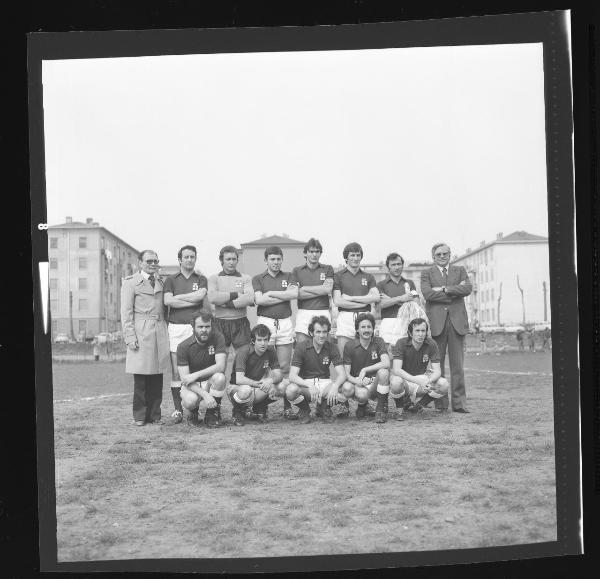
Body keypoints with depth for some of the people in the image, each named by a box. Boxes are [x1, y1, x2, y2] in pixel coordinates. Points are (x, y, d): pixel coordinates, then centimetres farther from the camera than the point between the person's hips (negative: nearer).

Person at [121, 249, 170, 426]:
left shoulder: (161, 282, 19)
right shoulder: (130, 282, 4)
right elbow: (126, 312, -1)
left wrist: (166, 330, 9)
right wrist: (130, 336, -10)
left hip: (160, 332, 4)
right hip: (140, 333, -4)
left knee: (157, 377, 4)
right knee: (141, 377, -2)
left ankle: (154, 414, 12)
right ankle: (140, 416, 7)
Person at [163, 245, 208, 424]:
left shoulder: (201, 280, 13)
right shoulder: (171, 280, 13)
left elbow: (200, 295, -8)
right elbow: (167, 301, -4)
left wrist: (178, 297, -3)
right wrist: (193, 301, -5)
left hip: (196, 327, 0)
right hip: (176, 327, 0)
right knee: (176, 371, -2)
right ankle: (178, 409, 3)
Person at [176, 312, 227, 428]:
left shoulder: (217, 338, -13)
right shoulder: (184, 346, -15)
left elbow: (220, 366, -22)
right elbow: (185, 378, -19)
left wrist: (196, 375, -29)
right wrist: (205, 395, -32)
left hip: (210, 382, 1)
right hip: (191, 385, -1)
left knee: (219, 377, -33)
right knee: (190, 400, -34)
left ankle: (212, 414, -8)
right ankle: (193, 411, 7)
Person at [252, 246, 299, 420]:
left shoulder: (288, 277, 13)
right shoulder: (258, 279, 9)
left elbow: (294, 293, -7)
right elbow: (259, 300, -8)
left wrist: (271, 293, -6)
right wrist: (284, 297, -5)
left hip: (285, 322, 1)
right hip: (265, 321, -1)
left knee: (284, 367, 2)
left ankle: (287, 407, 5)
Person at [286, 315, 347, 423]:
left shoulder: (331, 348, -4)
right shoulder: (302, 347, -11)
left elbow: (341, 374, -12)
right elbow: (292, 376, -20)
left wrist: (335, 386, -36)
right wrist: (310, 386, -39)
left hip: (325, 383, 2)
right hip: (305, 383, -2)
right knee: (290, 391, -37)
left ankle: (324, 407, 5)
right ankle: (304, 409, 0)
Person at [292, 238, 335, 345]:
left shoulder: (327, 269, 12)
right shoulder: (297, 271, 11)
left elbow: (328, 289, -4)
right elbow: (297, 294, -2)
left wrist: (304, 288, -2)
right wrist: (321, 291, -6)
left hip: (323, 312, 0)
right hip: (303, 313, 0)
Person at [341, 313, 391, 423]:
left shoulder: (378, 342, -6)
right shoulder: (349, 346, -6)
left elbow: (386, 363, -23)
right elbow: (347, 374, -8)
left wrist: (365, 370, -26)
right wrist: (358, 381, -28)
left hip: (376, 382, 1)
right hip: (358, 382, 0)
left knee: (383, 371, -31)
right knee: (361, 395, -35)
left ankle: (382, 408, -13)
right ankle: (362, 405, 7)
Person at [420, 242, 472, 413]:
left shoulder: (460, 270, 17)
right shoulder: (426, 273, 10)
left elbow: (467, 288, -2)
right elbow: (427, 293, -8)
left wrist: (445, 289, -9)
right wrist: (455, 293, -7)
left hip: (457, 320, 1)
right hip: (436, 321, -1)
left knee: (458, 364, 0)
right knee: (436, 364, 0)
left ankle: (459, 402, 4)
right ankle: (440, 402, 6)